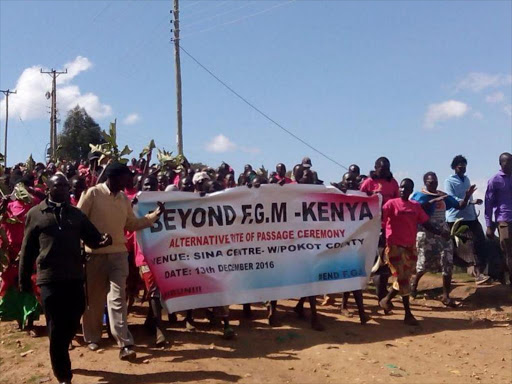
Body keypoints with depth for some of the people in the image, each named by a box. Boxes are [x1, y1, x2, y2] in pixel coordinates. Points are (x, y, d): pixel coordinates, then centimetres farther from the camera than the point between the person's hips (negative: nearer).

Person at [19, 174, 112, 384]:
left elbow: (92, 238, 7)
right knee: (56, 329, 2)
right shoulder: (35, 214, 4)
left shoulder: (76, 214, 11)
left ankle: (60, 359, 37)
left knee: (71, 324, 10)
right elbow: (27, 249, 6)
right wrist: (24, 279, 6)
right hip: (50, 278, -3)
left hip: (74, 277, 3)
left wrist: (103, 241, -17)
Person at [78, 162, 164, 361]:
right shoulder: (92, 193, -7)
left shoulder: (124, 199, 9)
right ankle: (92, 337, 28)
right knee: (93, 298, 10)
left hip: (118, 253, 3)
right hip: (95, 254, -3)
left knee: (118, 297, -3)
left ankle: (125, 344, -7)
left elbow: (132, 224, 13)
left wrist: (155, 214, 6)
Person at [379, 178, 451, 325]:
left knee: (404, 279, 10)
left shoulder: (416, 206, 10)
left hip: (410, 247, 5)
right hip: (395, 246, -5)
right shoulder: (391, 203, -4)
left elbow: (426, 224, 9)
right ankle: (408, 314, 7)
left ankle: (386, 299, 29)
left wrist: (441, 232, -6)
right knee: (402, 279, -5)